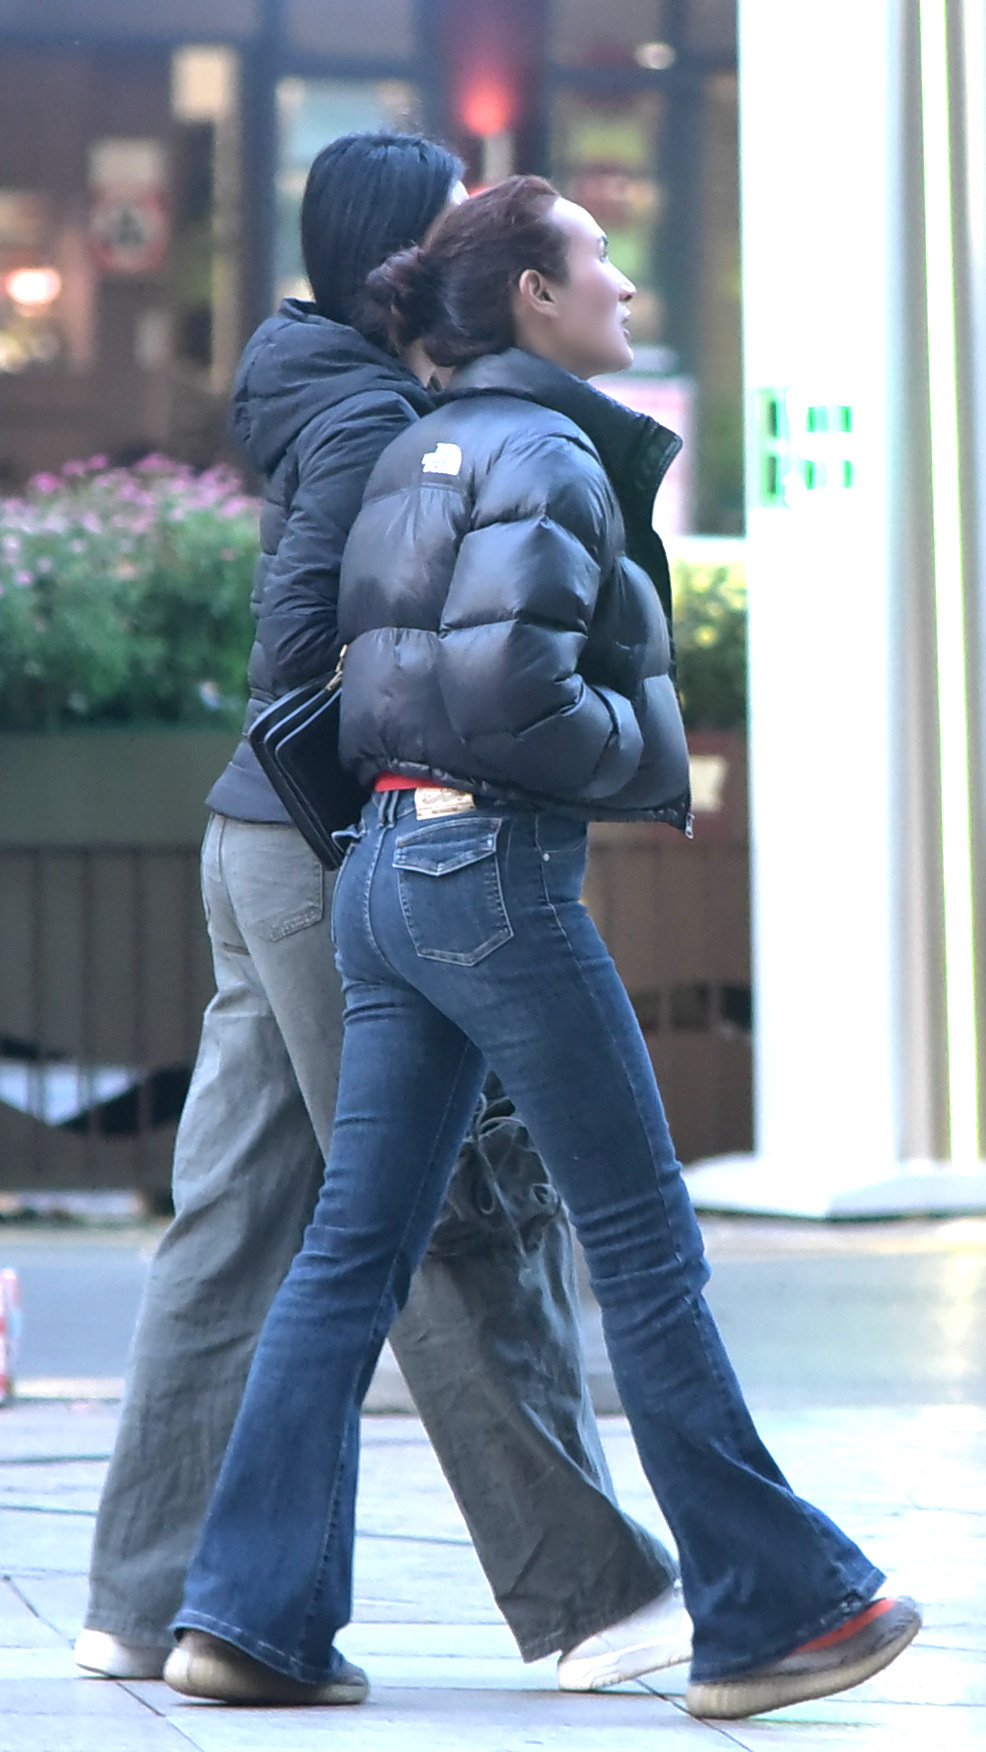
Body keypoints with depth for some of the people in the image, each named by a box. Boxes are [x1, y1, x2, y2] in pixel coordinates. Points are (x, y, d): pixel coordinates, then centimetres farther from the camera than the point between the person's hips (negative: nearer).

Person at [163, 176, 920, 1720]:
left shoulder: (418, 454, 17)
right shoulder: (546, 454, -10)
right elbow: (507, 682, -22)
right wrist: (647, 759, -7)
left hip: (388, 868, 9)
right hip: (498, 866, -9)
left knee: (357, 1246, 7)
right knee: (646, 1241, -1)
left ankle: (251, 1612, 5)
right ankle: (774, 1608, 7)